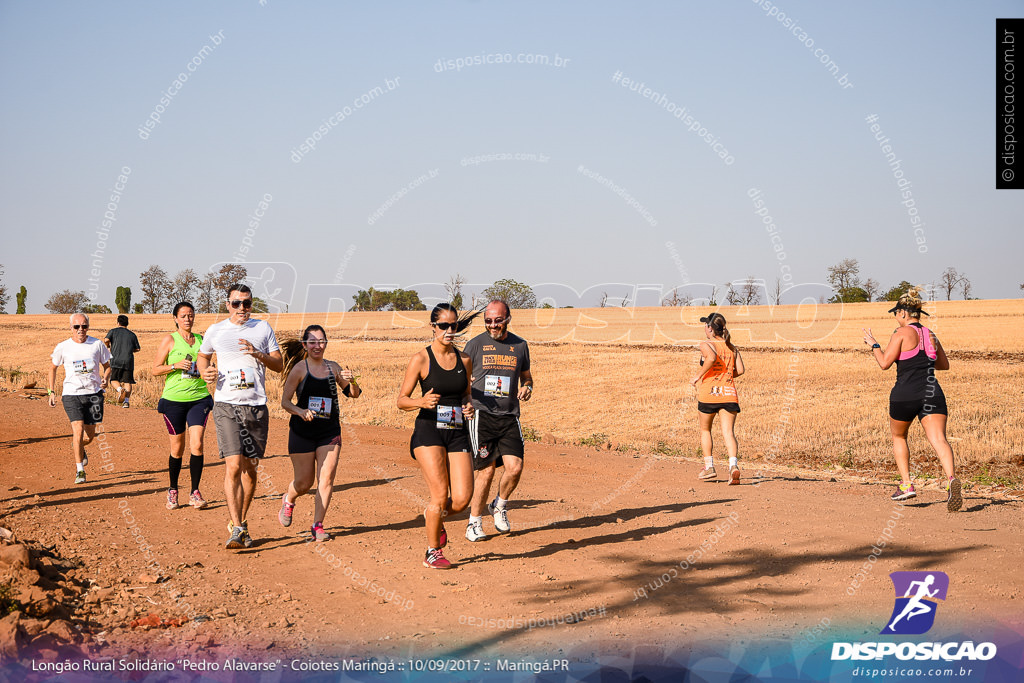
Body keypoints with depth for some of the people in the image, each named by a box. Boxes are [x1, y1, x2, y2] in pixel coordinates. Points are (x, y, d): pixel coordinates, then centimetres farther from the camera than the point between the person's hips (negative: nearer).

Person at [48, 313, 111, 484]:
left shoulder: (97, 345, 1)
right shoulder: (63, 347, 0)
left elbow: (107, 366, 12)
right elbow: (53, 368, 14)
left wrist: (105, 380, -9)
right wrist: (51, 392, 9)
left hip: (93, 393, 2)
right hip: (71, 394, -2)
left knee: (89, 436, 8)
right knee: (78, 430, -17)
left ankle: (78, 447, 45)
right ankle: (80, 470, -8)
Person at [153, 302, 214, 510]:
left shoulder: (201, 340, 12)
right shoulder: (169, 340, 1)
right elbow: (155, 370, -1)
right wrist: (176, 365, -15)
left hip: (199, 399, 2)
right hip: (174, 399, -2)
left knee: (197, 444, -11)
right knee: (177, 448, 5)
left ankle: (195, 492, -2)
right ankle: (173, 490, 23)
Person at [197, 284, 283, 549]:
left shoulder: (263, 329, 8)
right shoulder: (215, 331, 6)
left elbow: (279, 365, 8)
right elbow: (203, 356, 24)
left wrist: (258, 355, -10)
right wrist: (205, 372, 2)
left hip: (257, 406, 2)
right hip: (226, 406, -2)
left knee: (249, 469, 9)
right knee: (233, 466, -15)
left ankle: (240, 521, 26)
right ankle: (237, 528, -16)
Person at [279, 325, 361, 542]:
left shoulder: (333, 368, 7)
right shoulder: (299, 369, -5)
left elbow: (354, 394, 11)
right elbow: (285, 401, -5)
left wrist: (351, 381, -10)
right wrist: (300, 411, -23)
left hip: (330, 431, 3)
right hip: (302, 432, -3)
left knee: (326, 478, -8)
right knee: (304, 482, 4)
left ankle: (318, 525, 1)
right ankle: (288, 500, 38)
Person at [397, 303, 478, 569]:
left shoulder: (464, 360, 9)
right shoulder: (421, 360, -4)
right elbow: (401, 400, -2)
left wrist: (469, 406, 0)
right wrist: (422, 402, -22)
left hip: (457, 434, 4)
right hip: (429, 431, -4)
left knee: (462, 498, -6)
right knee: (440, 494, -11)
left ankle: (434, 516, 28)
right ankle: (432, 553, 8)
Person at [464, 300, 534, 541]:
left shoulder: (520, 345, 10)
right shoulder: (475, 345, 2)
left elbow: (526, 376, 24)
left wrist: (527, 387, 1)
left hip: (509, 417, 3)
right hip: (481, 414, -3)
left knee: (515, 467, -9)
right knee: (486, 470, -6)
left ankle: (500, 505, 20)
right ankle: (475, 521, 11)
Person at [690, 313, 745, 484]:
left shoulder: (706, 345, -2)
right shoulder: (732, 347, 13)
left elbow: (712, 357, -24)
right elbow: (740, 370, 6)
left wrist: (697, 375, -14)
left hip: (708, 393, -3)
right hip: (729, 393, 3)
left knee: (705, 429, 18)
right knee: (728, 432, -3)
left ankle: (709, 467, 17)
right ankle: (733, 465, -26)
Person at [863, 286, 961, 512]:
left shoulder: (902, 333, -4)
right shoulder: (930, 335, 16)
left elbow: (884, 363, -7)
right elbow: (944, 365, 27)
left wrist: (873, 345, 8)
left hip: (905, 395, -4)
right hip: (932, 392, 4)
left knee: (898, 437, 21)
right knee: (939, 440, -10)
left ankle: (906, 484, 17)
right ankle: (951, 478, -36)